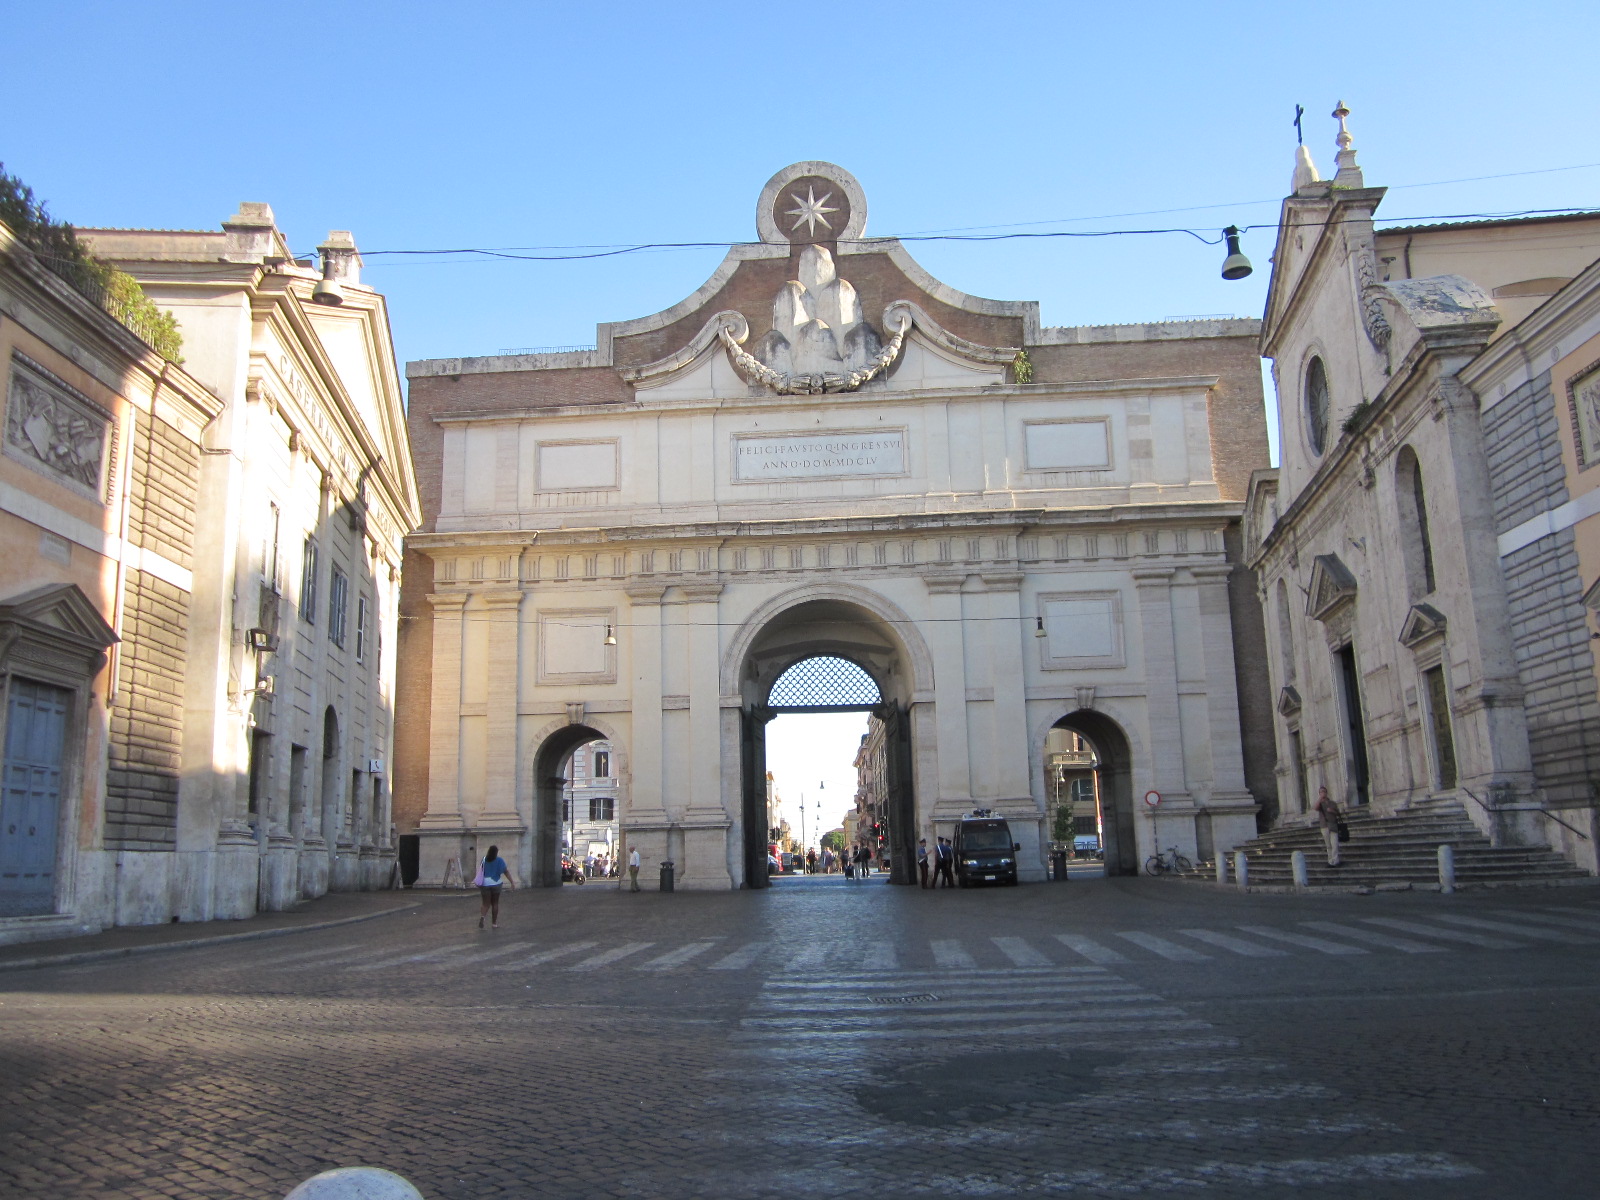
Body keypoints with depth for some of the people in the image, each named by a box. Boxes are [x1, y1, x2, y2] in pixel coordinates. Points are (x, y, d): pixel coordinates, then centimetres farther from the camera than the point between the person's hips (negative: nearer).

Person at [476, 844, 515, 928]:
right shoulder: (499, 860, -8)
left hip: (484, 884, 2)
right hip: (495, 884, -2)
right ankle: (494, 924, 15)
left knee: (486, 904, 4)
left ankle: (482, 916, -26)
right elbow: (506, 872, -9)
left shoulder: (484, 859, -1)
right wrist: (512, 882, -5)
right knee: (495, 904, 12)